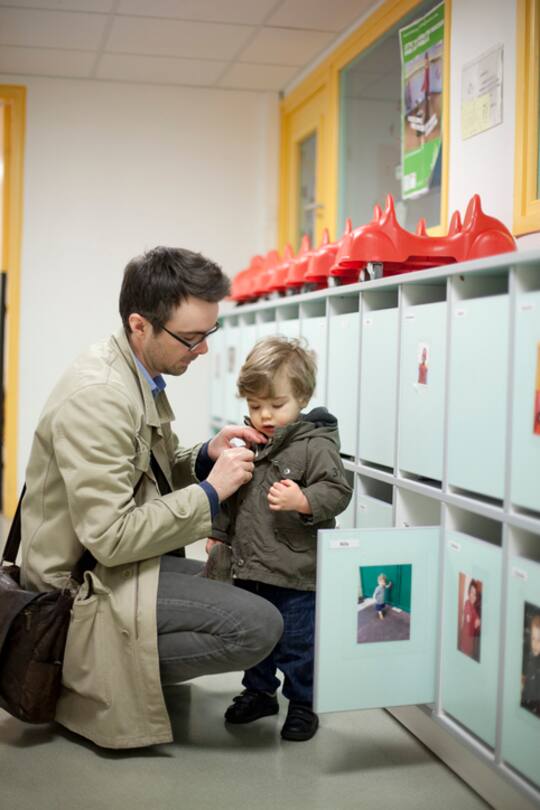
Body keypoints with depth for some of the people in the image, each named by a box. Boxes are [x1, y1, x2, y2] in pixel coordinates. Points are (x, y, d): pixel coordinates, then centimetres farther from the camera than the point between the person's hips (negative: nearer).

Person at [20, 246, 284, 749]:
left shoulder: (140, 374, 4)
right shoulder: (96, 396, -26)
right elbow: (110, 537, -28)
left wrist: (206, 456, -2)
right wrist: (211, 490, -21)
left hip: (117, 553, 10)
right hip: (87, 583, -10)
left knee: (243, 583, 21)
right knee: (259, 626, -20)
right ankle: (92, 676, -5)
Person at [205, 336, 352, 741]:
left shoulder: (317, 445, -13)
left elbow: (337, 491, -19)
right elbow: (232, 497, 19)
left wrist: (302, 501, -35)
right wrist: (219, 533, 19)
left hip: (295, 573, -6)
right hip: (249, 568, 7)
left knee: (297, 643, 6)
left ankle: (302, 705, 24)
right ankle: (259, 693, 39)